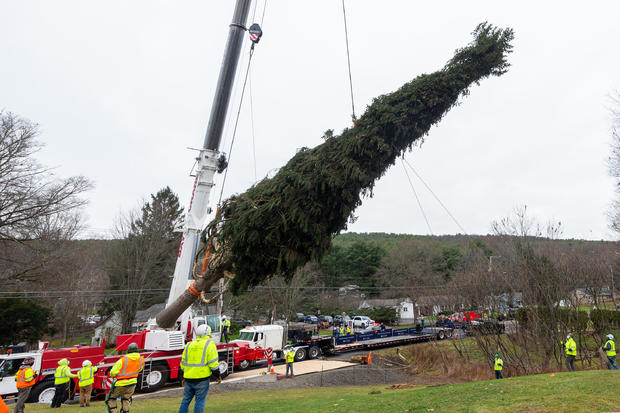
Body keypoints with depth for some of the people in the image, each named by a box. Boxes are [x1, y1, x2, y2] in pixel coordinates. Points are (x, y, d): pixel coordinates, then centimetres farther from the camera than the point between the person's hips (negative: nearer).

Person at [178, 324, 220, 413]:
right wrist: (217, 376, 2)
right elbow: (213, 363, -10)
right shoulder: (209, 344, -5)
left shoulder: (189, 345, 12)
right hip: (202, 378, -5)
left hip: (188, 378, 5)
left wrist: (184, 377, 25)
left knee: (186, 399, 17)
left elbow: (183, 363, 16)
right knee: (200, 400, 5)